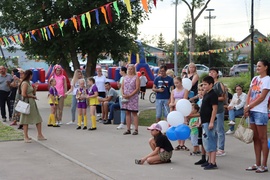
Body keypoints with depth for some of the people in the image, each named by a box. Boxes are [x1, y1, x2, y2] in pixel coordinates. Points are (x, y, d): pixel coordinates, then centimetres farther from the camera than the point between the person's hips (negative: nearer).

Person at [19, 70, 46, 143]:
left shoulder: (28, 83, 17)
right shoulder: (25, 83, -12)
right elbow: (24, 94, -21)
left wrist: (34, 89, 5)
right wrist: (32, 96, -11)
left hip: (32, 103, 9)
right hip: (27, 103, -9)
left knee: (38, 119, 7)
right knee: (26, 120, -2)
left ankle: (40, 135, 11)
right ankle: (26, 137, 3)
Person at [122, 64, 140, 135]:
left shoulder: (136, 77, -2)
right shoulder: (125, 77, 14)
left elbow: (137, 88, -9)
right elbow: (122, 87, 13)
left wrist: (130, 95, -16)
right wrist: (123, 94, -6)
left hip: (133, 97, -5)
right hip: (125, 97, 5)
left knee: (134, 113, -3)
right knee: (127, 113, 6)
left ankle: (136, 129, -1)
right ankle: (128, 129, 11)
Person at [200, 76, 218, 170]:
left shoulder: (213, 95, -13)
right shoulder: (206, 94, 16)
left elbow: (214, 109, -18)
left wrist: (211, 122, -22)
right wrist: (201, 121, 22)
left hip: (209, 122, -10)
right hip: (205, 122, 10)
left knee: (211, 142, -8)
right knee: (206, 142, 14)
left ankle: (213, 163, -6)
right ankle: (209, 161, 21)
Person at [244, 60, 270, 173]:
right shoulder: (255, 79, 16)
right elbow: (249, 94, 12)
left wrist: (249, 106, -11)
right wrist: (246, 107, -2)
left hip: (261, 112, -8)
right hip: (252, 111, 8)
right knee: (255, 138, 10)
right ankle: (257, 164, 16)